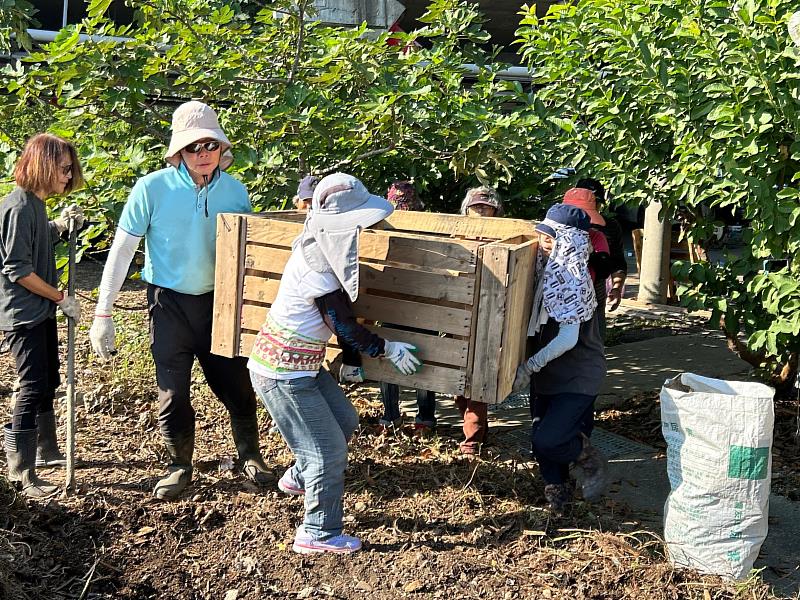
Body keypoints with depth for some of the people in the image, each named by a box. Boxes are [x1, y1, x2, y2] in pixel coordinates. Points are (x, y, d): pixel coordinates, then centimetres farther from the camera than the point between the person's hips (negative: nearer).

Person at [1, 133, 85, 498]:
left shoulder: (36, 204, 9)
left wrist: (60, 225, 4)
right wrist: (61, 298, -16)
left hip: (41, 312, 10)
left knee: (48, 385, 18)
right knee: (32, 389, -7)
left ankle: (46, 452, 34)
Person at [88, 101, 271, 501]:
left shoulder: (234, 190, -5)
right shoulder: (152, 188, -14)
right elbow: (122, 250, -9)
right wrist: (102, 313, -10)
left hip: (219, 300, 2)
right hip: (170, 302, -2)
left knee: (236, 384, 7)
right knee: (172, 390, 5)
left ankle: (250, 456, 30)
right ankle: (180, 466, 26)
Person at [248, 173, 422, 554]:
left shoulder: (318, 247, 2)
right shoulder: (319, 267, -26)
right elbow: (345, 326, -17)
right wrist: (389, 350, -4)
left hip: (300, 364, 9)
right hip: (284, 374, -9)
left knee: (344, 420, 22)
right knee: (329, 451, 1)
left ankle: (298, 478, 42)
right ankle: (319, 535, 16)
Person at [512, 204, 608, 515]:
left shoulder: (574, 278, -19)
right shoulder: (548, 270, 4)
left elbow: (568, 337, -23)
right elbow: (538, 326, 15)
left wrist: (529, 367, -21)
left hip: (578, 375, -7)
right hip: (548, 373, 7)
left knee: (547, 441, -15)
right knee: (542, 439, 10)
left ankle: (590, 460, 13)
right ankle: (558, 491, 30)